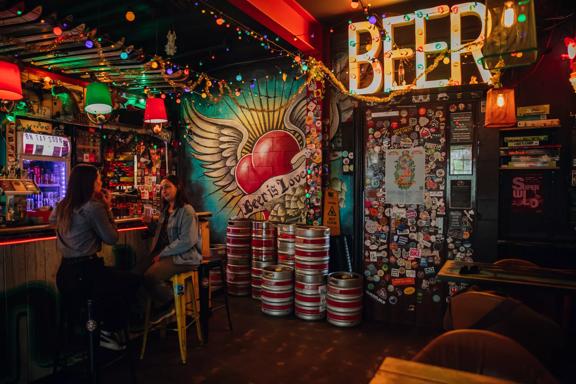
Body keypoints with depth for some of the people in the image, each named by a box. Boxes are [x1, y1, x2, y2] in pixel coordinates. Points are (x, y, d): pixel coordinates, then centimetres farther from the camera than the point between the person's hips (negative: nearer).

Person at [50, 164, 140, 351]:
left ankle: (99, 325, 23)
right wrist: (107, 208, -3)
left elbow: (52, 220, 31)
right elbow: (112, 238, -10)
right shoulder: (93, 207, -18)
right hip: (84, 274, -9)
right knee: (133, 281, 6)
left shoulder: (63, 206, 7)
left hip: (66, 274, 9)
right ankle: (106, 330, 14)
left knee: (118, 280, 24)